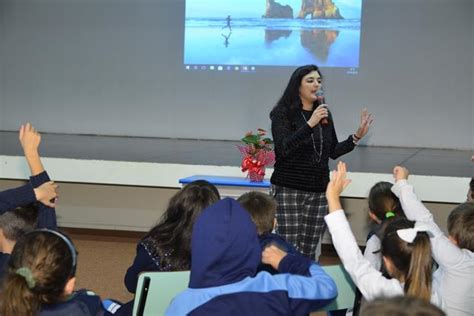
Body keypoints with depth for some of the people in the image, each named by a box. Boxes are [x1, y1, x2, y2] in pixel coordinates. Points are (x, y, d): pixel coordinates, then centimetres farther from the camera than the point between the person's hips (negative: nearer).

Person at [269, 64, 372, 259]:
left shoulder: (325, 115, 10)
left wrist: (357, 136, 5)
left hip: (318, 191, 5)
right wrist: (310, 124, -25)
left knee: (309, 252, 3)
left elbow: (333, 152, 16)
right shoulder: (283, 113, -4)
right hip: (288, 190, -4)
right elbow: (283, 147, -18)